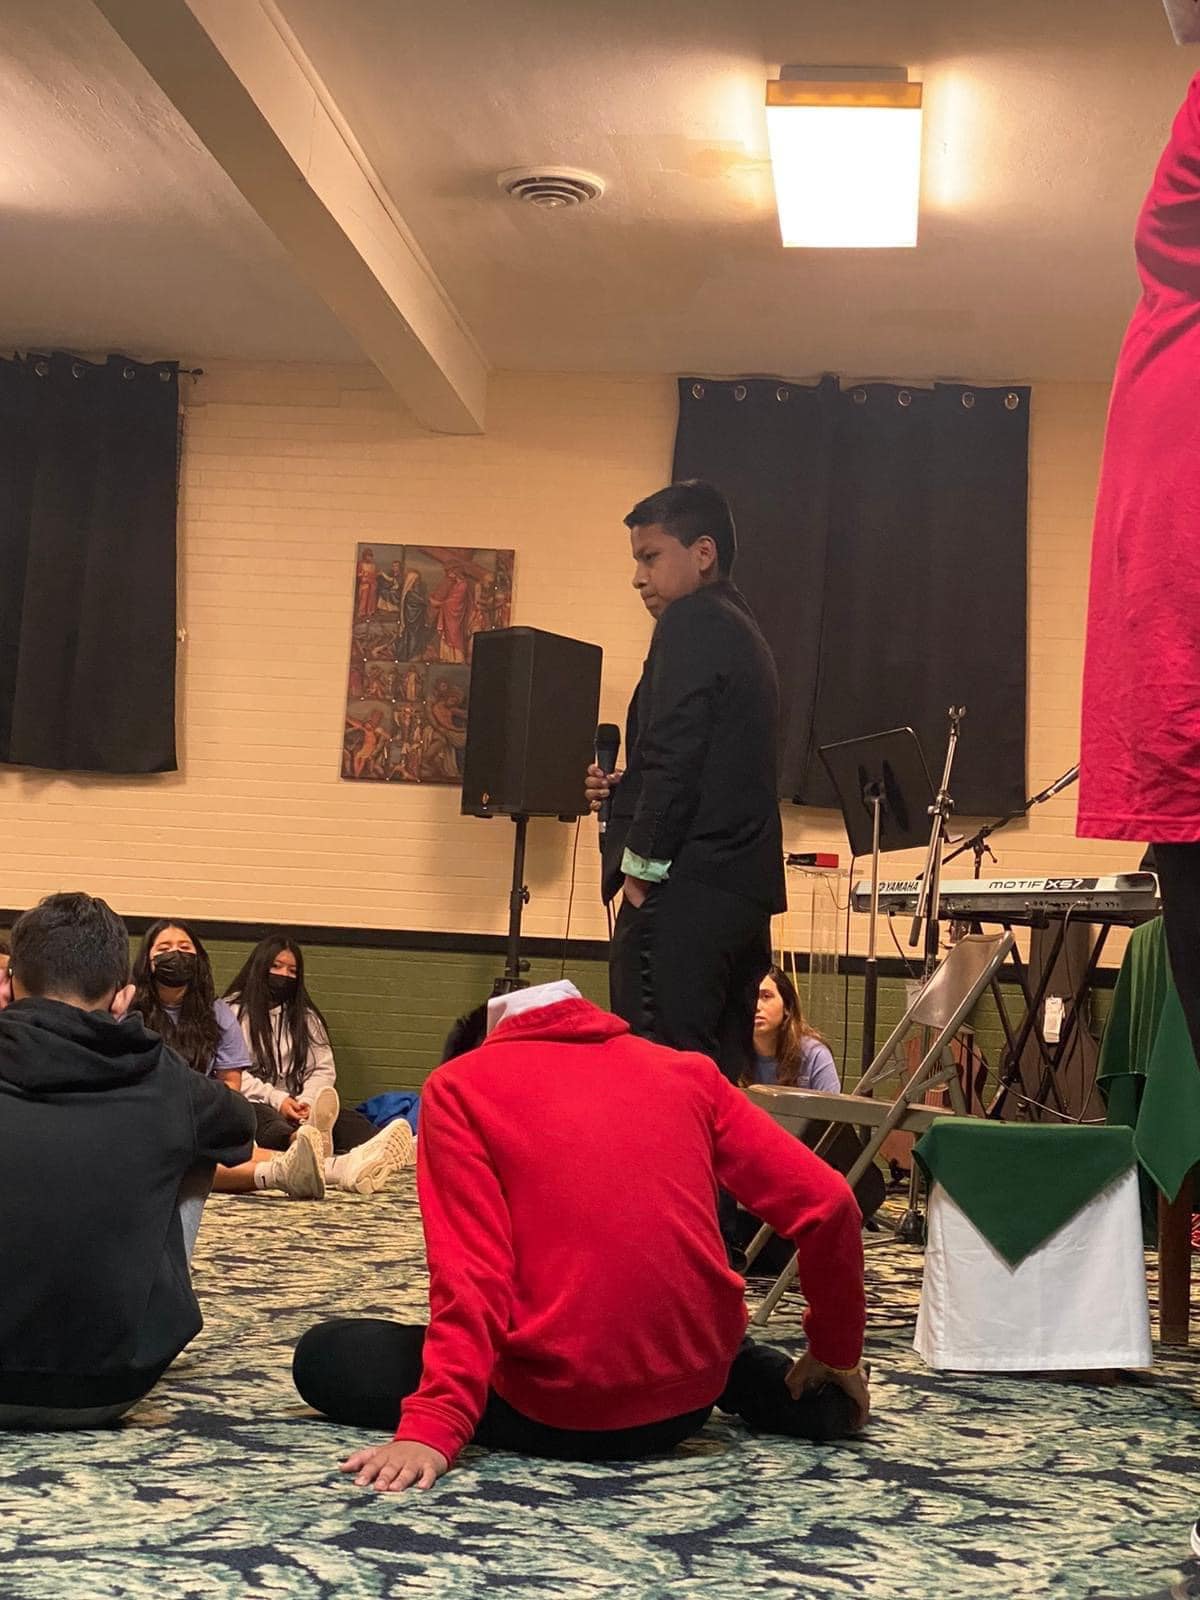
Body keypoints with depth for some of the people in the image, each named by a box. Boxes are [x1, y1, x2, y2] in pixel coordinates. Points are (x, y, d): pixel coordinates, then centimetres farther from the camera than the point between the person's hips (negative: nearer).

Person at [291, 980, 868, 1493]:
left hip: (554, 1413, -5)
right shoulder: (689, 1072, 11)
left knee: (323, 1356, 14)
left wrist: (432, 1429, -16)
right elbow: (826, 1205, 5)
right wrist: (836, 1356, 17)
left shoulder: (460, 1084, 3)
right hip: (692, 1395, 5)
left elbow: (470, 1268, -12)